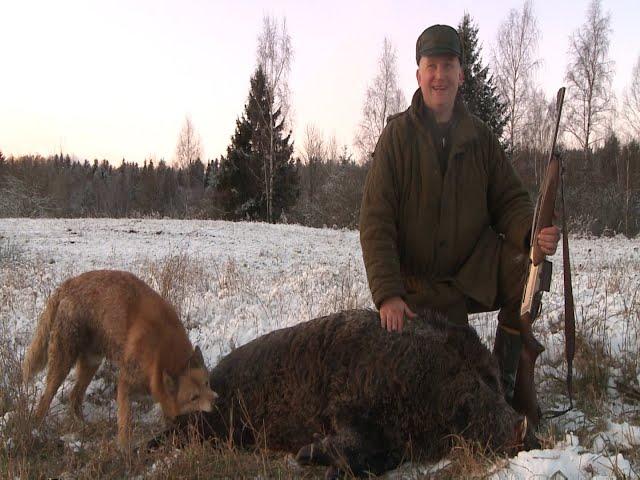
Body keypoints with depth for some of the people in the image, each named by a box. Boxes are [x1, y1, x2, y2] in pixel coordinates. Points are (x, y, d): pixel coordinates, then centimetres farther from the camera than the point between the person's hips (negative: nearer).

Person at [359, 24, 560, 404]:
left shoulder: (480, 137, 3)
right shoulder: (398, 135, -7)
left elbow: (510, 200, 2)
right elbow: (376, 221, -13)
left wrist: (532, 233, -24)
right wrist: (387, 294, -24)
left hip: (478, 268, 2)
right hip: (423, 283, -2)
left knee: (527, 265, -27)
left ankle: (505, 379, -11)